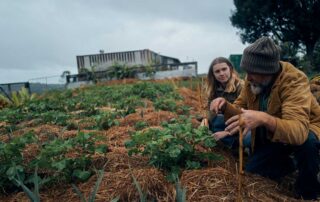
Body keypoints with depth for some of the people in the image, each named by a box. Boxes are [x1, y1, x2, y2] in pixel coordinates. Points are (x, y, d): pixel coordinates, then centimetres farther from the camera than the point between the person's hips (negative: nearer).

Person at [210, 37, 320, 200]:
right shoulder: (252, 80, -16)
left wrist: (264, 119, -64)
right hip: (272, 136, 5)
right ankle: (290, 164, 27)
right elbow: (240, 110, -6)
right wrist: (225, 106, -28)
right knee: (252, 167, -1)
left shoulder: (294, 81, -33)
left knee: (306, 141, -38)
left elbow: (297, 130, -46)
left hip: (306, 129, -5)